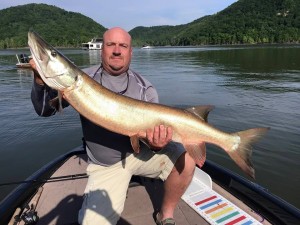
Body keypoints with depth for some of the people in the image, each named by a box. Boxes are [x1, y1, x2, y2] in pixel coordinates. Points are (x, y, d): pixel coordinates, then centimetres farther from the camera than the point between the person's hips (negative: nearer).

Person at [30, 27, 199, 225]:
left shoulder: (144, 88, -4)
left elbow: (153, 131, -6)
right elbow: (45, 110, -5)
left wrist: (155, 143, -30)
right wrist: (41, 80, -24)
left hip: (141, 153, 1)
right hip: (104, 165, 0)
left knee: (185, 159, -20)